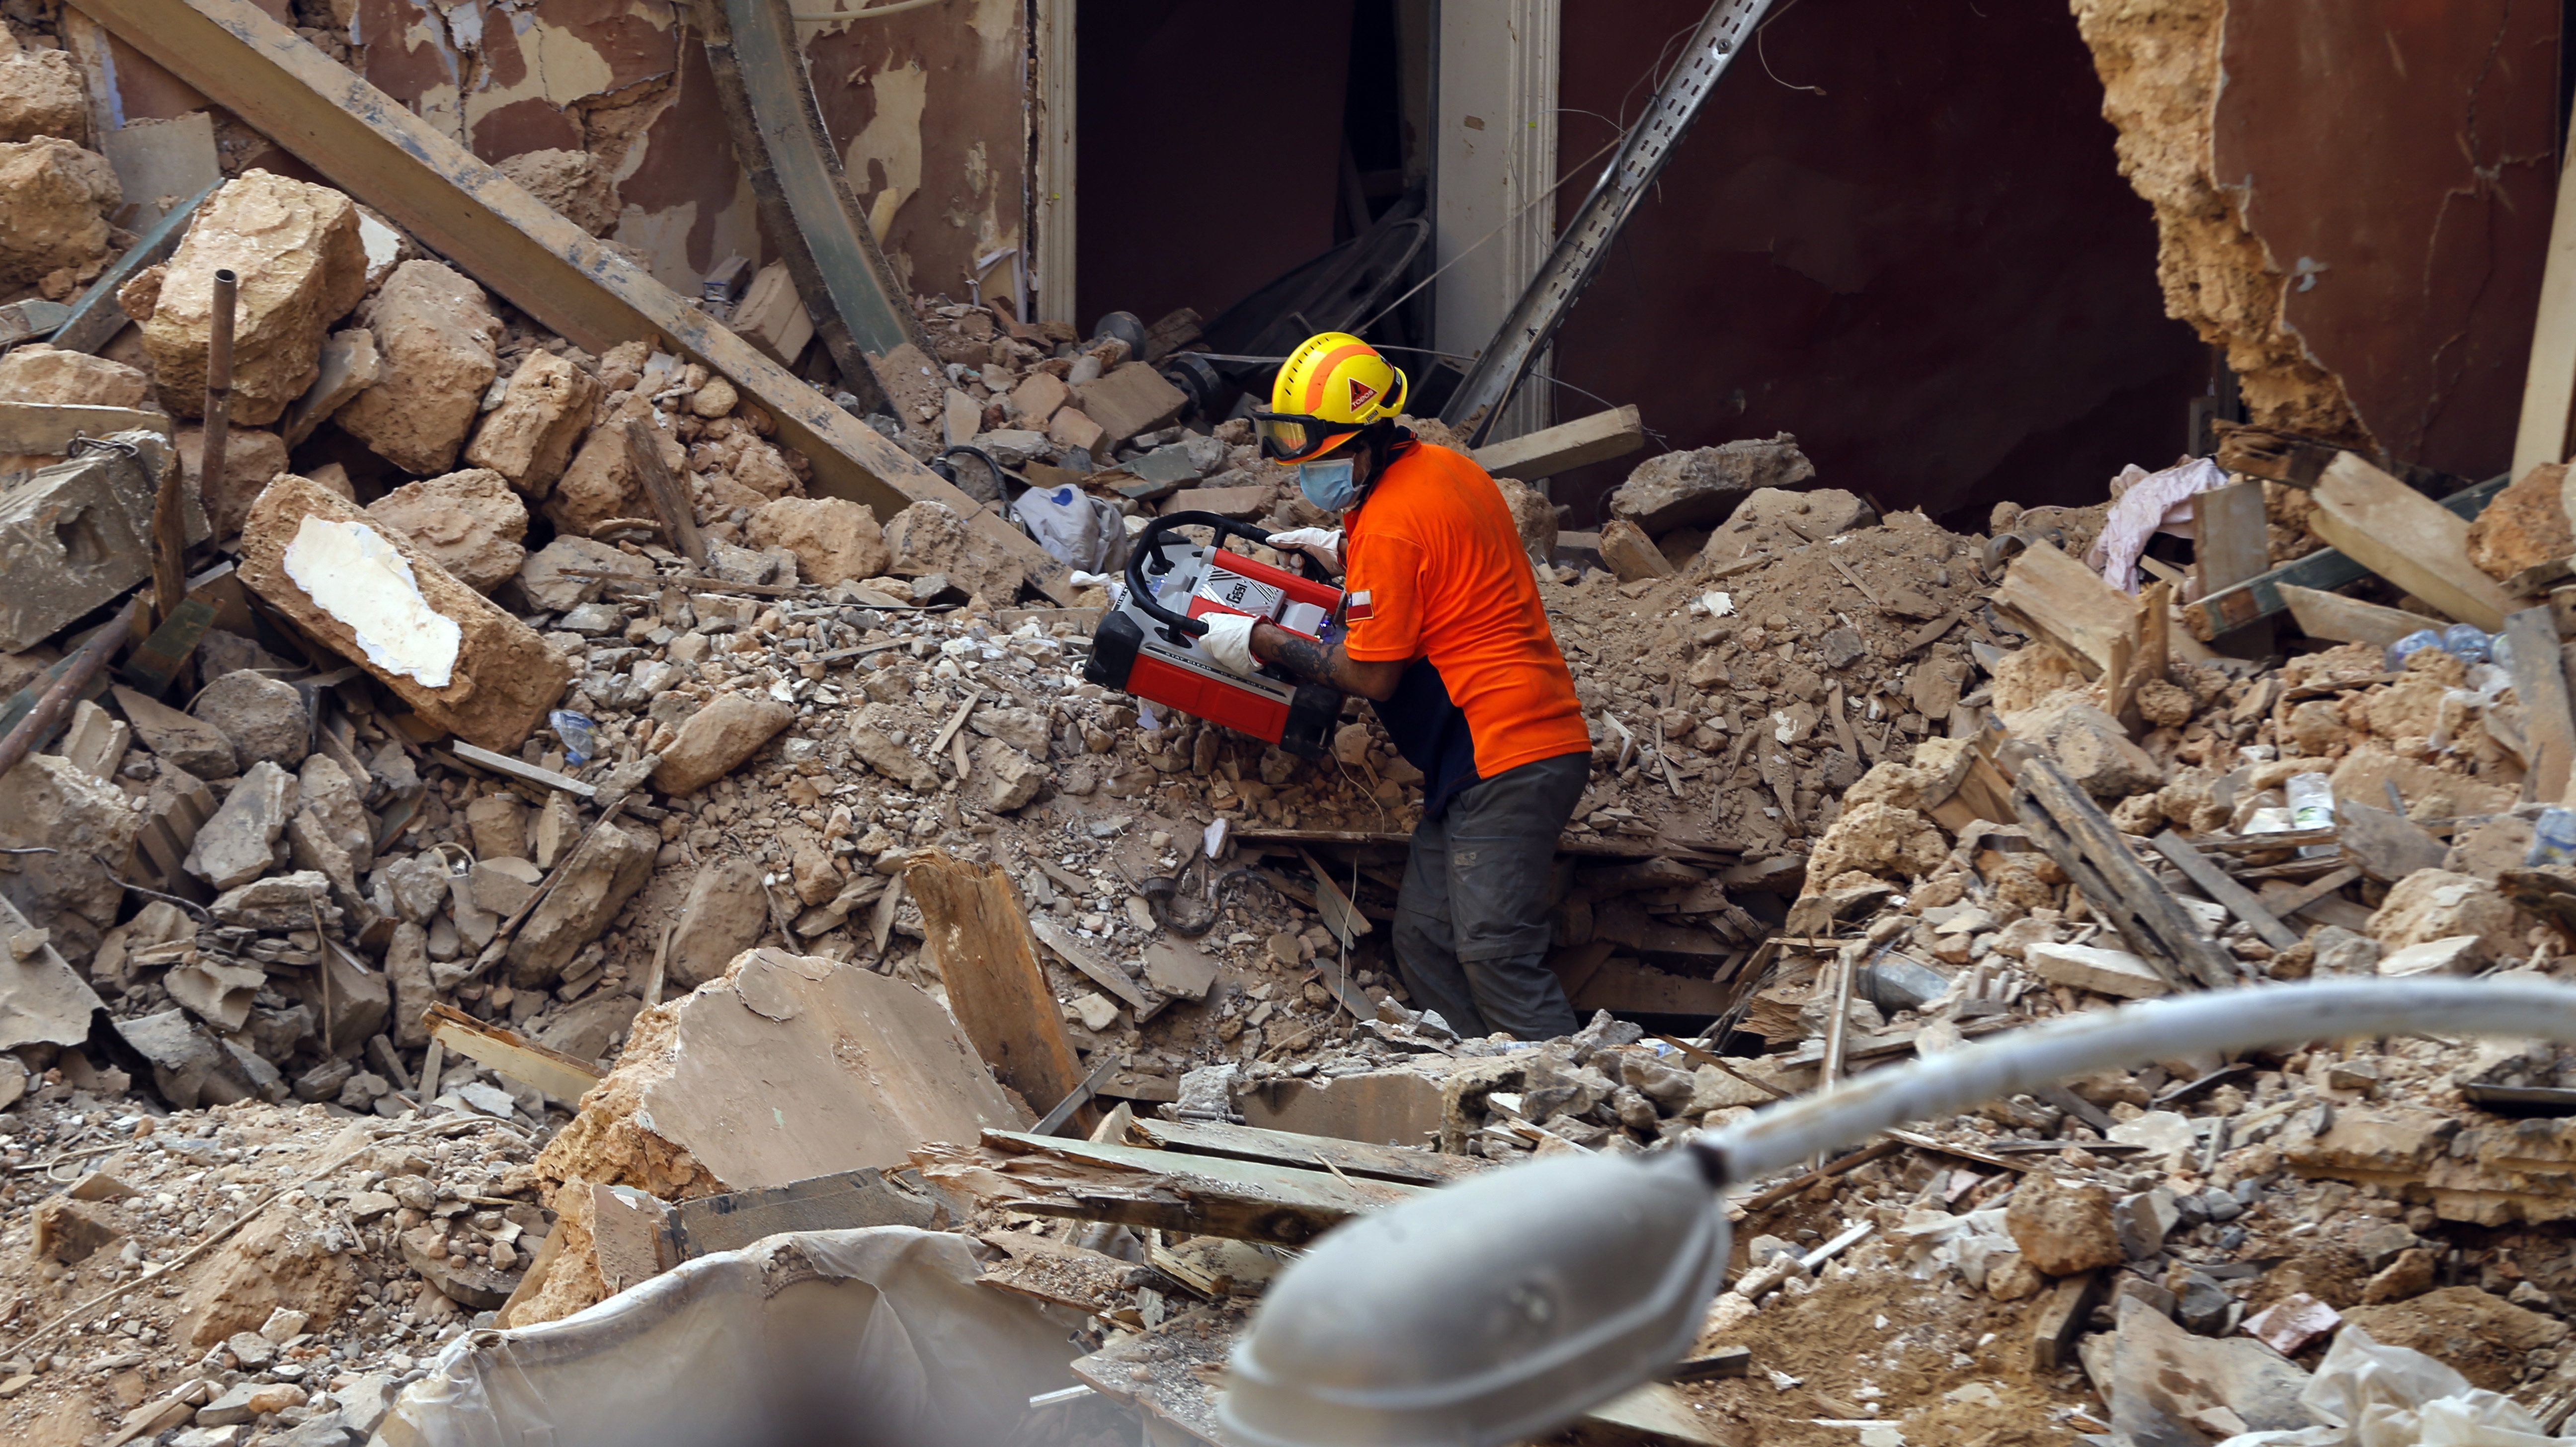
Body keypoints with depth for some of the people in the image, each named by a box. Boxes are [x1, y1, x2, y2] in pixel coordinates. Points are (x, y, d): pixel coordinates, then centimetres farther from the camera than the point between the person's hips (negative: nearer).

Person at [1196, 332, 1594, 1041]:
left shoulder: (1388, 525, -17)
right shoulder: (1447, 467, 10)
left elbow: (1373, 676, -12)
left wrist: (1260, 642, -3)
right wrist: (1346, 550, 23)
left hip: (1504, 757, -10)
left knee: (1494, 952, -13)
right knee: (1424, 938, 10)